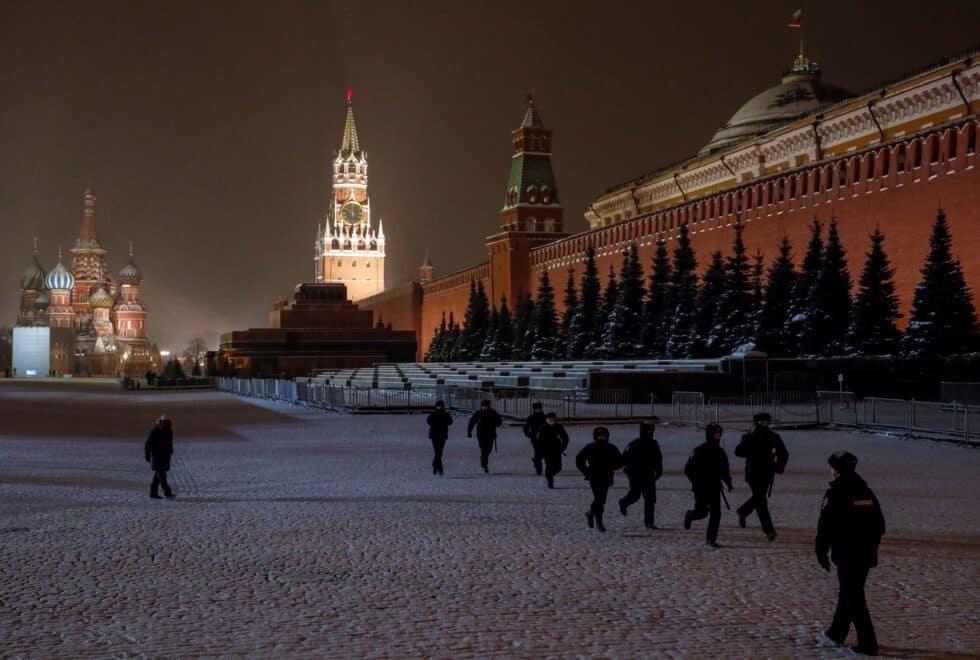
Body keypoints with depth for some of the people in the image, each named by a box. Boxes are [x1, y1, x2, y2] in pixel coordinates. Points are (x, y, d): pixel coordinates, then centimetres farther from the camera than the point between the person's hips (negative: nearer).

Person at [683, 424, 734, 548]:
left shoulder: (720, 452, 10)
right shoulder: (699, 451, -8)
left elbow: (724, 470, 21)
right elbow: (688, 470, -7)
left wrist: (728, 482, 6)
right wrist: (696, 482, -15)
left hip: (715, 487, 5)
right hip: (701, 487, -5)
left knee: (716, 513, -5)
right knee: (702, 512, -8)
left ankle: (711, 540, 1)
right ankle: (689, 516, 28)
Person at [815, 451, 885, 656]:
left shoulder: (835, 493, -14)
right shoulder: (866, 491, 9)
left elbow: (825, 527, -14)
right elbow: (879, 524, 15)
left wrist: (821, 553, -4)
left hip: (846, 554, -7)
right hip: (866, 554, 8)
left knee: (853, 598, -2)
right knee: (847, 593, 21)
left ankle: (868, 643, -3)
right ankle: (837, 633, 33)